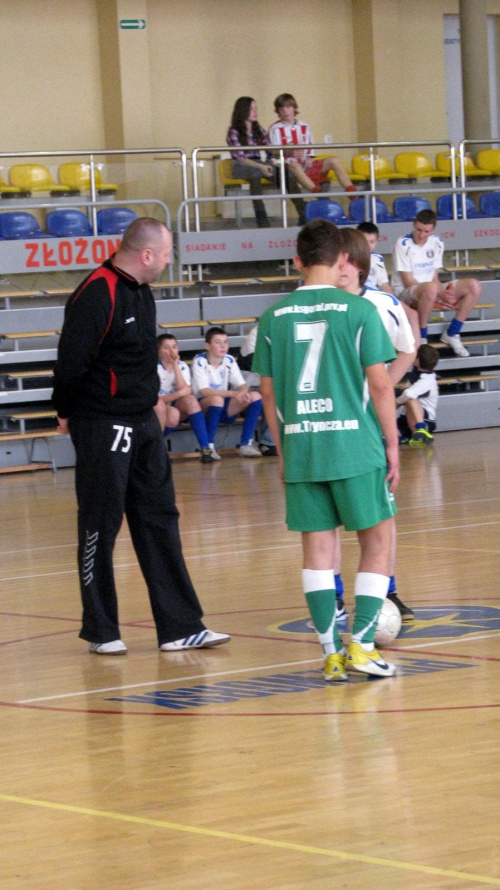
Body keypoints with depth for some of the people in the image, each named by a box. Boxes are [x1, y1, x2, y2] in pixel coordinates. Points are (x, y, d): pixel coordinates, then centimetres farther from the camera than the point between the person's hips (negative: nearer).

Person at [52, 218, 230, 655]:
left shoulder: (141, 291, 10)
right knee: (100, 528, 2)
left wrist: (147, 403, 12)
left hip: (143, 424, 9)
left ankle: (181, 628, 12)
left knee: (160, 522, 8)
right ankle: (101, 631, 13)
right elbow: (72, 361, -19)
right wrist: (67, 412, -8)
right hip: (102, 428, -9)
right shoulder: (97, 295, -19)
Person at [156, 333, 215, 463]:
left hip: (178, 409, 4)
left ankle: (205, 448, -31)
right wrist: (178, 394, -23)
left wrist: (175, 366, -19)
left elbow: (186, 390, -16)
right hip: (157, 412, -4)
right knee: (173, 415, -37)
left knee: (190, 399, -28)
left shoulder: (182, 366, 1)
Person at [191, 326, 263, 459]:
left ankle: (246, 445, -12)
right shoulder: (200, 361, -14)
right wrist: (233, 394, -33)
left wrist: (244, 392, -26)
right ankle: (209, 447, -27)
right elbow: (204, 391, -24)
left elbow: (242, 385, 1)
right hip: (204, 407, -5)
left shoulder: (229, 360, 2)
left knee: (255, 396, -13)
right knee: (217, 399, -38)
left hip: (224, 410, 6)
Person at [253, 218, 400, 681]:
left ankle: (332, 653, 6)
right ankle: (362, 645, 2)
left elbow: (268, 393, 8)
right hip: (356, 447, -3)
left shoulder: (274, 318, 5)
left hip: (300, 449, 3)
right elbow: (379, 384, -6)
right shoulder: (359, 310, -5)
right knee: (377, 540, 9)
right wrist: (392, 445, 3)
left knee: (317, 548, 8)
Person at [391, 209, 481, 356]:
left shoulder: (436, 243, 5)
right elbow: (408, 282, -16)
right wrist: (440, 293, -24)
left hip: (431, 291, 7)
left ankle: (451, 333, -2)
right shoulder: (403, 244, -14)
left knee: (473, 286, -10)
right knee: (430, 288, -42)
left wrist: (443, 292, -18)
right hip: (404, 293, -7)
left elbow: (434, 278, 6)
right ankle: (421, 337, -25)